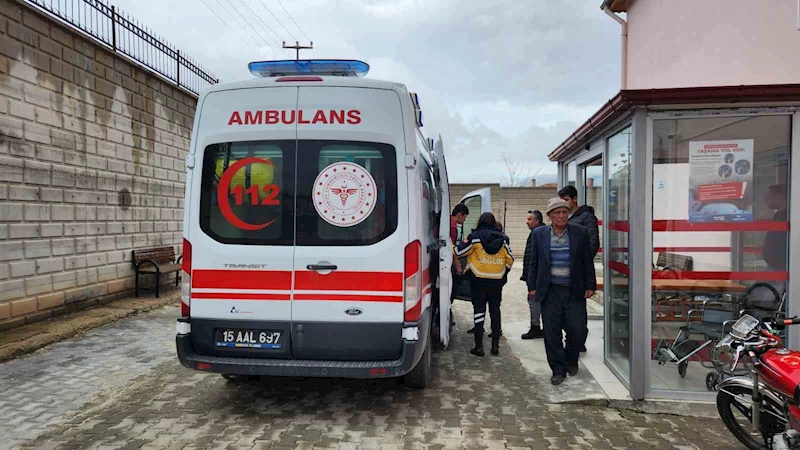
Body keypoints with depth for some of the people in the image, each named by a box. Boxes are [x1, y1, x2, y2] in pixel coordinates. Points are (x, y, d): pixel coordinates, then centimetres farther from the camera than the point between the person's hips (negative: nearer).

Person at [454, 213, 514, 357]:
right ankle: (495, 345, 16)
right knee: (495, 310, 13)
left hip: (478, 280, -3)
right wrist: (503, 272, 21)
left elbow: (458, 252, -2)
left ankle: (479, 346, 3)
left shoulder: (475, 237, -6)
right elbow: (510, 259, 7)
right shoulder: (502, 238, 3)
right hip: (497, 280, 3)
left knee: (479, 310, 3)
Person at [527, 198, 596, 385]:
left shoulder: (580, 232, 2)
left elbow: (587, 262, 5)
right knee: (551, 332, 2)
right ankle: (558, 369, 16)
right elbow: (534, 262, 8)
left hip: (574, 291, 0)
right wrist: (532, 287, 4)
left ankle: (571, 360, 30)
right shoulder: (539, 234, 4)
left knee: (576, 330, 2)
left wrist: (590, 286, 2)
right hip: (550, 292, 1)